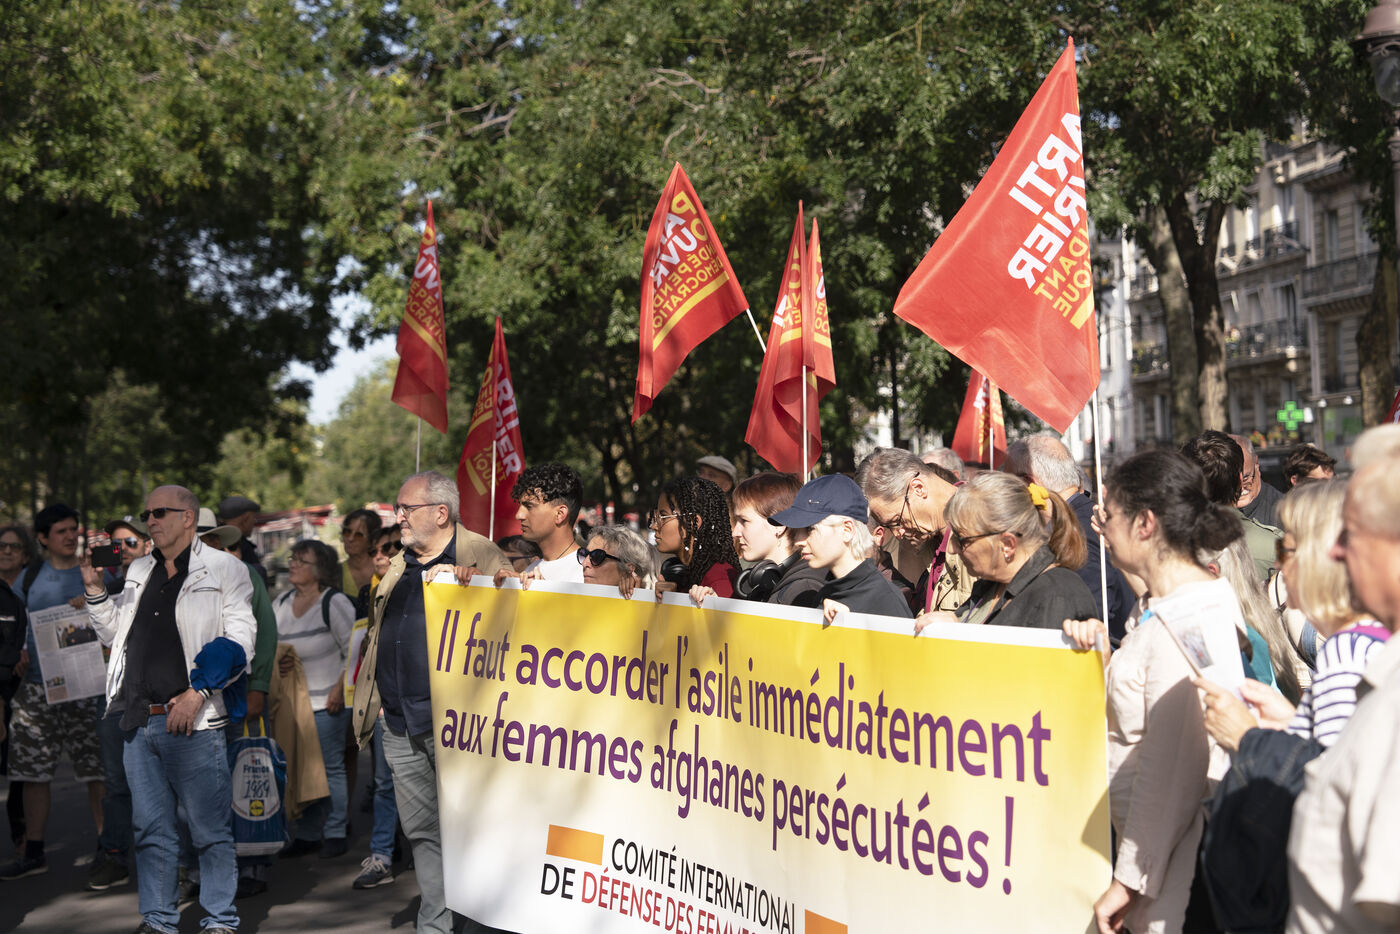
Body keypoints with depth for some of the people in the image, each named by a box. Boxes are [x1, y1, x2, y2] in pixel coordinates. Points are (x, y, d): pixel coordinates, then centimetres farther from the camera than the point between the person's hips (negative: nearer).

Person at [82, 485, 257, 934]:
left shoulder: (223, 569, -1)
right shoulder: (139, 571, 18)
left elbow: (238, 639, -8)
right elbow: (116, 634, 26)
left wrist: (196, 693, -15)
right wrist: (95, 589, 10)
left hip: (194, 722, -6)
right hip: (140, 720, 6)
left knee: (210, 829, -1)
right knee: (150, 829, 10)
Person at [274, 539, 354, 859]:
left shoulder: (334, 602, -7)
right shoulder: (281, 604, 12)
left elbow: (353, 650, -8)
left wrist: (339, 689, -14)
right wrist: (277, 661, -3)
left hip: (327, 701, -6)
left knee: (331, 768, -1)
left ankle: (335, 834, 8)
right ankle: (307, 835, 16)